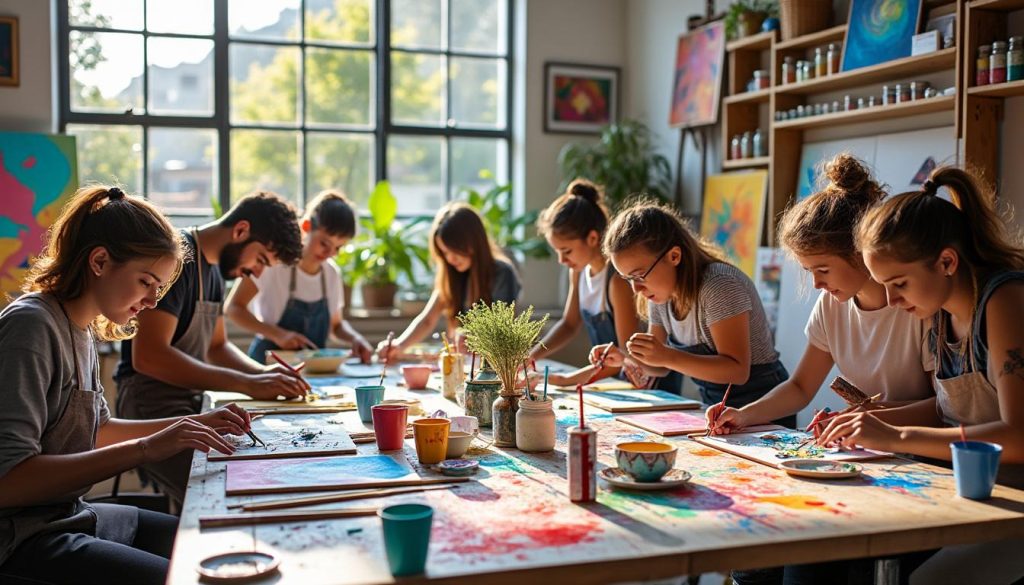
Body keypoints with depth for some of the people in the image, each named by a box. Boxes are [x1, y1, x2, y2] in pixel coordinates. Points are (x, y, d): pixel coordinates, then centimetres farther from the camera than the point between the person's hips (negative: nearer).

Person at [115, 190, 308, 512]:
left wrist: (263, 372, 4)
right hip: (152, 405, -9)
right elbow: (147, 356, -24)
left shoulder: (214, 269, 15)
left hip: (190, 401, 9)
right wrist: (247, 383, -24)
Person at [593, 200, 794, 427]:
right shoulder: (659, 295, 2)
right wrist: (624, 358, -9)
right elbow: (661, 366, 11)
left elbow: (738, 370, -25)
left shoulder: (719, 285, -21)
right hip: (716, 411, 7)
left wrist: (667, 356, -34)